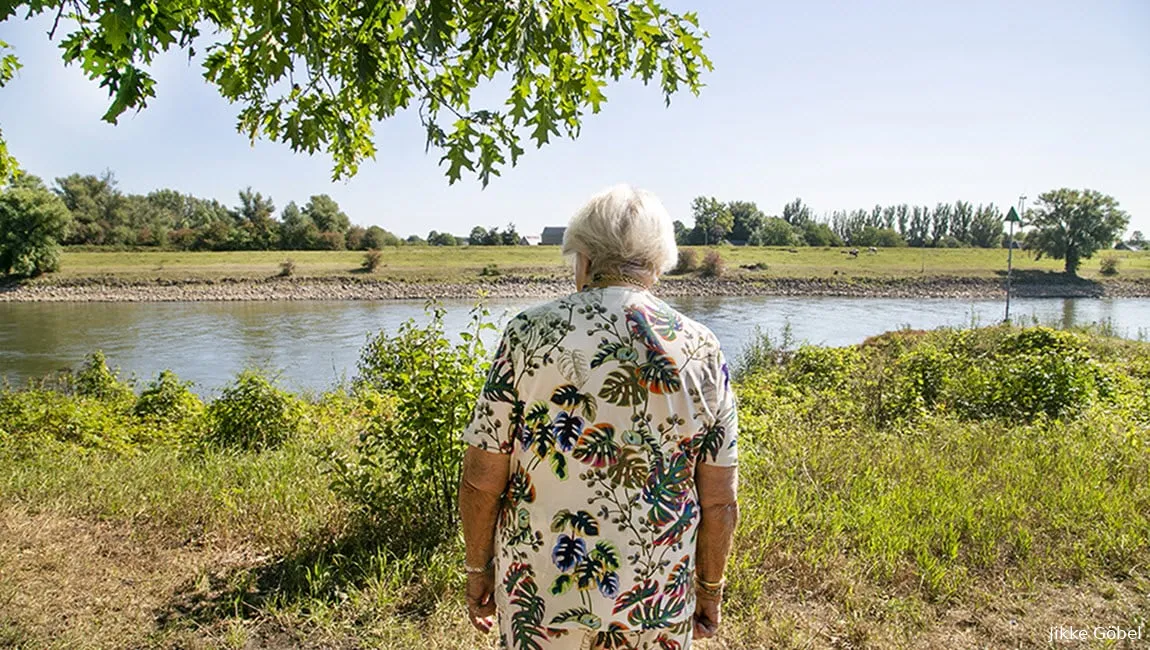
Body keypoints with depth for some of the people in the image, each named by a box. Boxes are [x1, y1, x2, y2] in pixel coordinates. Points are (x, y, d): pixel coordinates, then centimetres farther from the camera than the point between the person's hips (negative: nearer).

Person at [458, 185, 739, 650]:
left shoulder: (530, 332, -12)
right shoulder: (702, 351, -7)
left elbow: (481, 481, -10)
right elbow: (720, 504, -3)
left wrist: (478, 568, 6)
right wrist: (710, 590, 12)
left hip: (538, 597, -1)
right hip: (657, 608, 2)